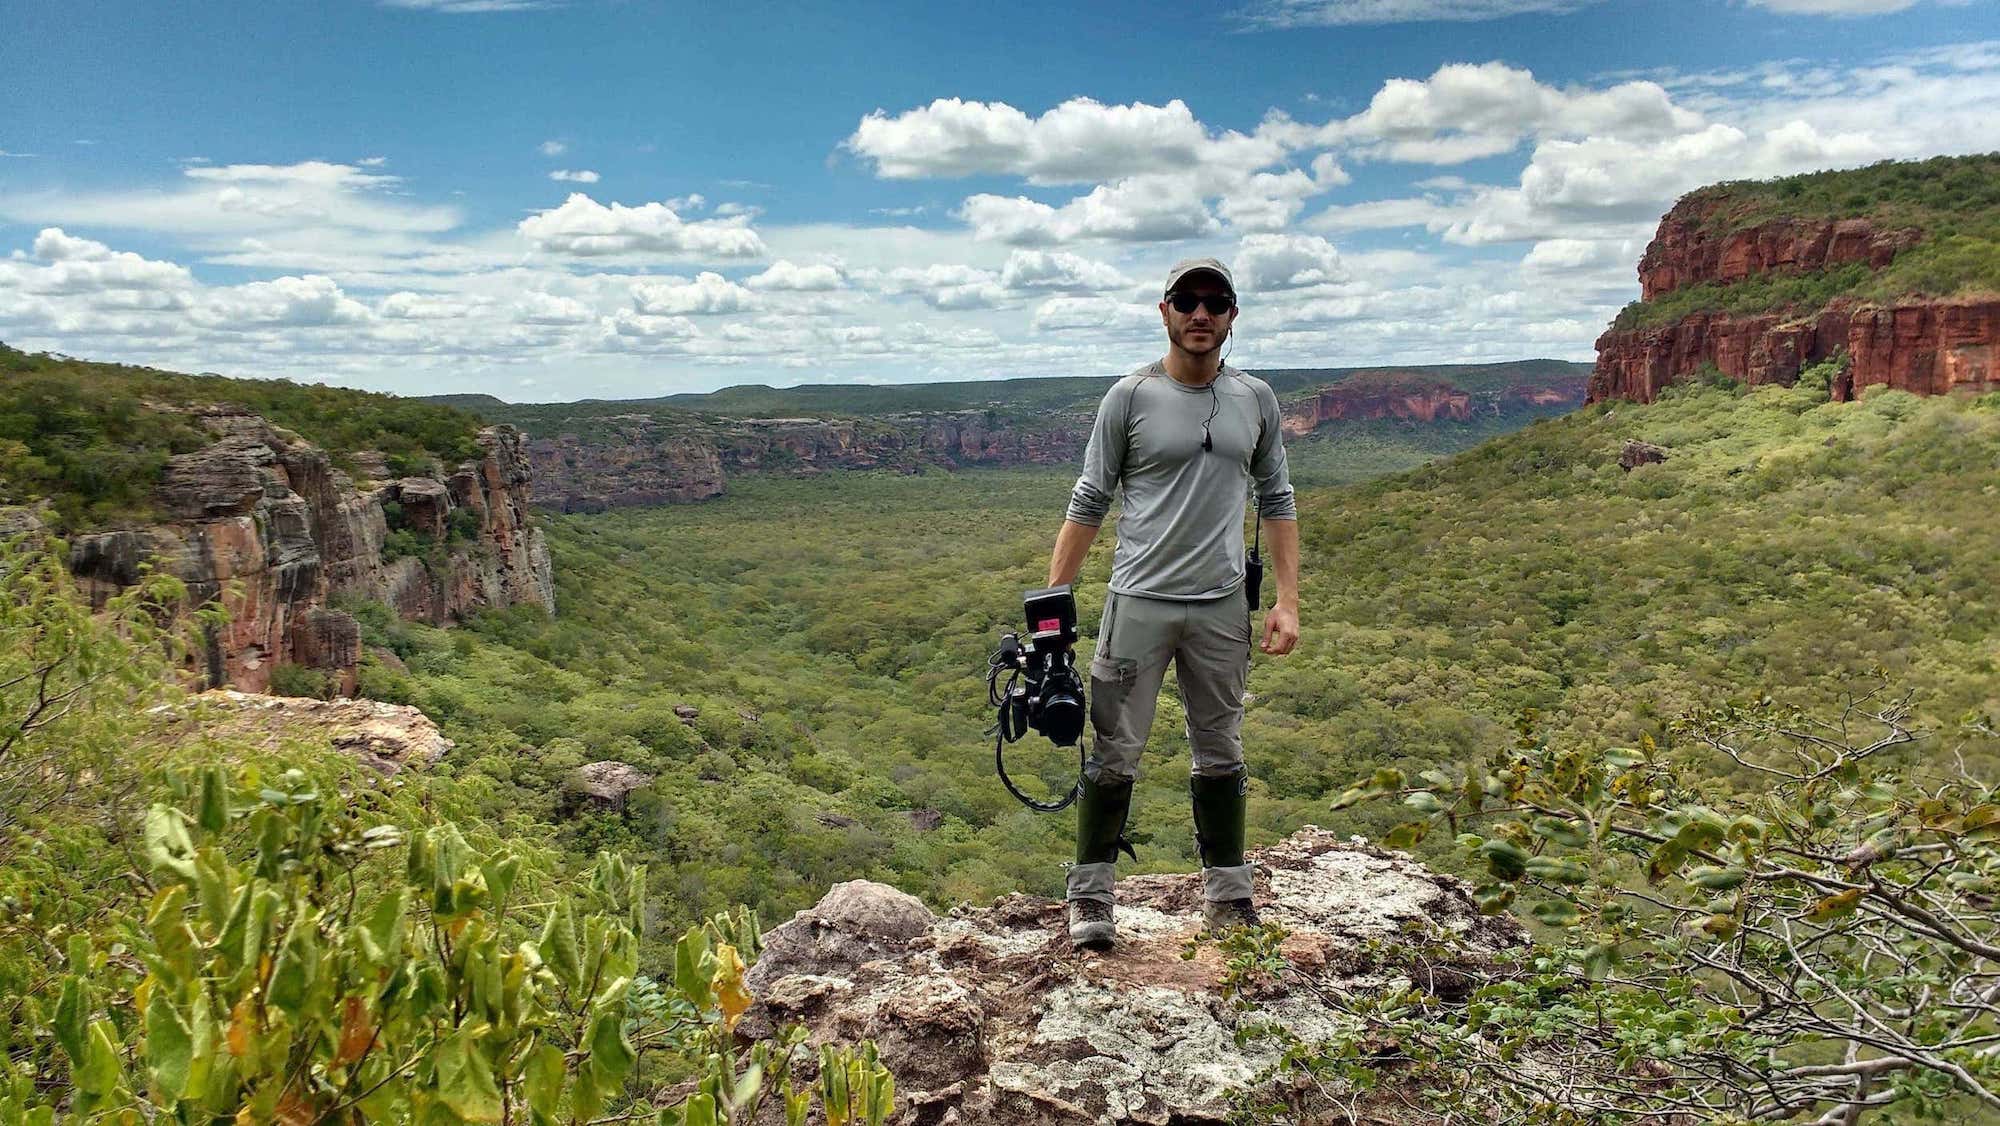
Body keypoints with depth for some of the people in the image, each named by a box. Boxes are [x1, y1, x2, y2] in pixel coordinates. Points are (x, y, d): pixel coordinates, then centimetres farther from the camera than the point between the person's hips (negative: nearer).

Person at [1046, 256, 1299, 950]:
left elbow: (1276, 502, 12)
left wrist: (1288, 600, 4)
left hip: (1222, 607, 3)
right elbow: (1089, 503, -1)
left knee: (1220, 757, 13)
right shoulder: (1131, 396, -3)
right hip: (1139, 602, -3)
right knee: (1115, 754, 1)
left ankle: (1227, 898, 25)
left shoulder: (1255, 399, 7)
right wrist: (1052, 604, -6)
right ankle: (1091, 899, 14)